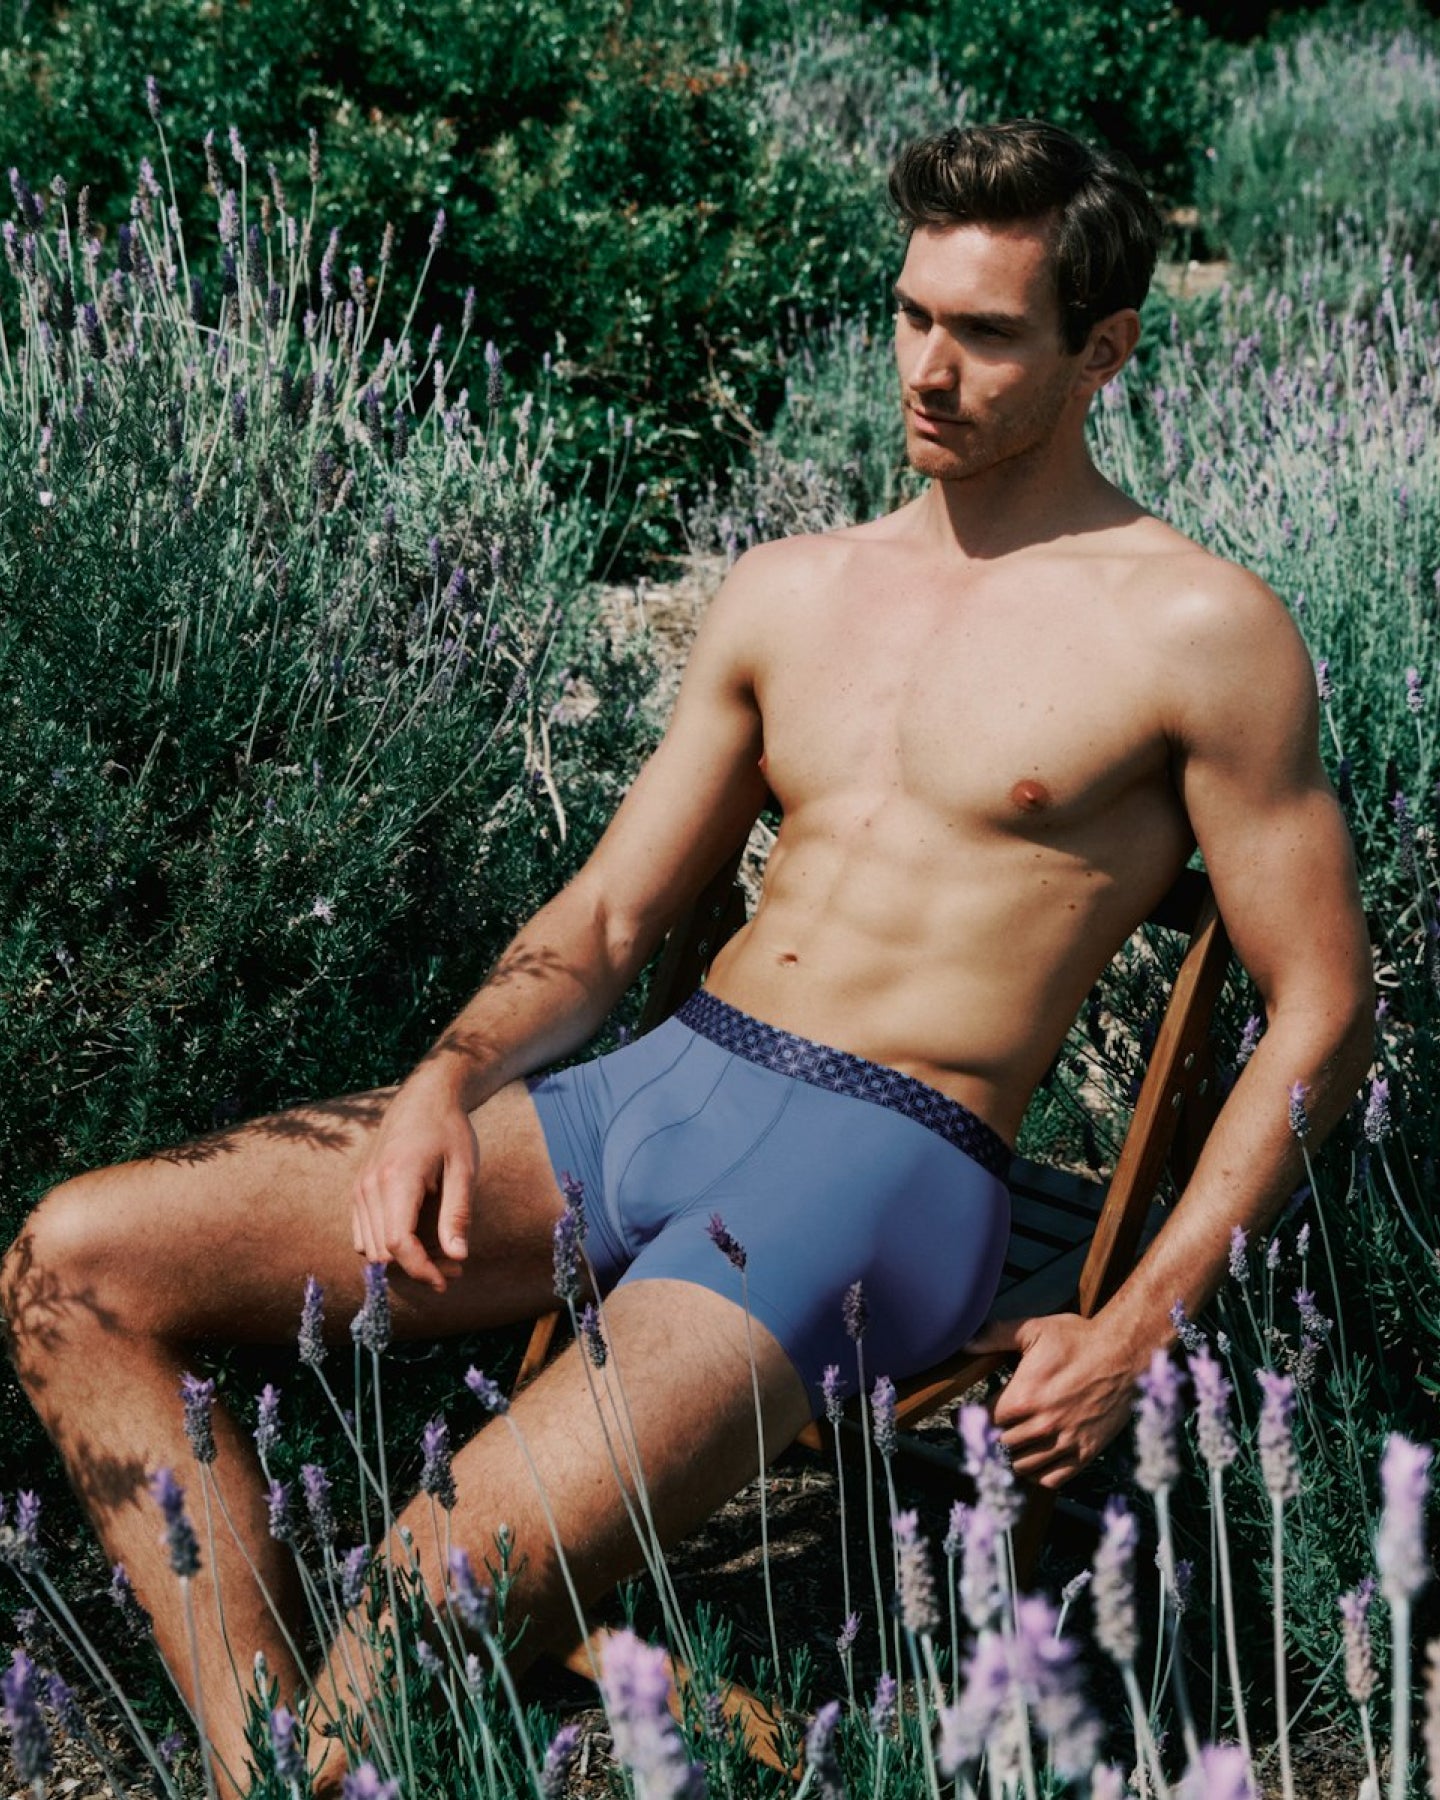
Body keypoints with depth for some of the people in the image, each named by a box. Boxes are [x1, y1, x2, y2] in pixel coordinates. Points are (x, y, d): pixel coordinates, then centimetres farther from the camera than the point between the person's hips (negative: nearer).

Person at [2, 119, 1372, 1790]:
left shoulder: (1199, 632, 0)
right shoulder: (786, 594, 16)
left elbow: (1322, 1013, 0)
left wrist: (1136, 1334, -8)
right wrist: (445, 1083, -2)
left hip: (880, 1165, -6)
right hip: (649, 1090, 7)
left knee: (444, 1595, -31)